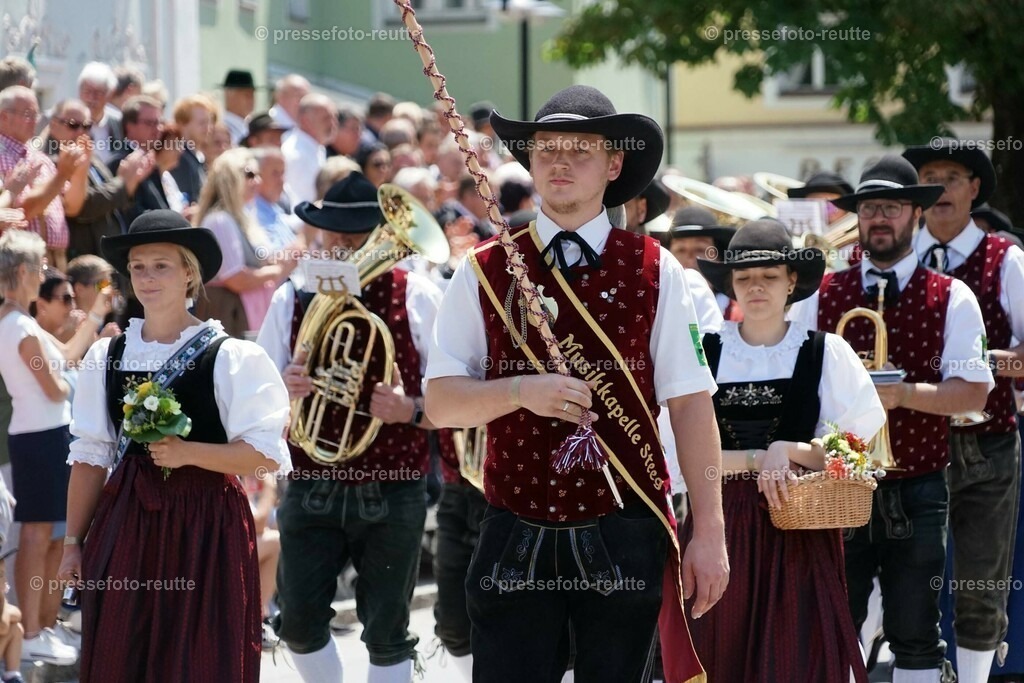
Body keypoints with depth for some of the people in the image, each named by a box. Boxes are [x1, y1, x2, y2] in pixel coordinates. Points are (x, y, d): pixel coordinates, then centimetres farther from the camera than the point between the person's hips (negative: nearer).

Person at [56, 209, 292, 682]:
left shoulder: (231, 358, -6)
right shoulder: (106, 357, 7)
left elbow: (266, 455, -8)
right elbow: (91, 458, 8)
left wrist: (188, 452, -18)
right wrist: (73, 542, 6)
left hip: (207, 528, -3)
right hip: (124, 526, 3)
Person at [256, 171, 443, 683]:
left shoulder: (417, 298, -2)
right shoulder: (292, 298, 5)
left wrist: (410, 410, -22)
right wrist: (285, 388, -15)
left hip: (393, 492, -2)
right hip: (312, 486, 2)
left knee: (386, 632, 4)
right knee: (300, 622, 0)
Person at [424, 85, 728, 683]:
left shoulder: (655, 272, 2)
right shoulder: (484, 273, 4)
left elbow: (692, 407, 1)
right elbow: (441, 402, 2)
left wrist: (711, 535, -4)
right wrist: (522, 391, -17)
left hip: (624, 540, 0)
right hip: (516, 543, 0)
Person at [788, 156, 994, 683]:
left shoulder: (951, 299, 3)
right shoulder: (819, 296, 8)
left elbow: (973, 392, -6)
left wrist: (905, 393, -21)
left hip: (916, 494, -1)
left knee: (916, 636, 4)